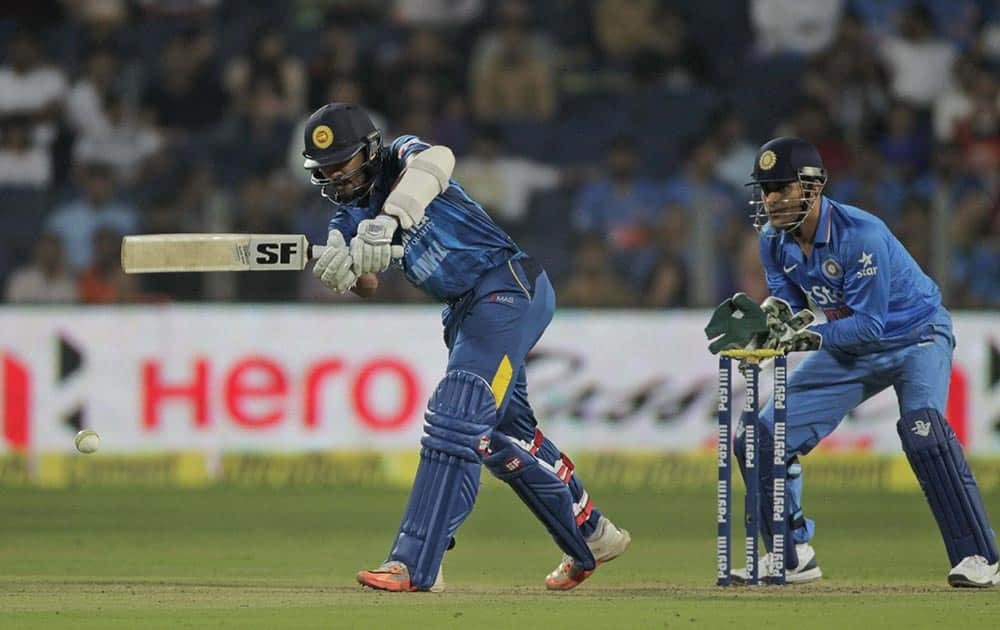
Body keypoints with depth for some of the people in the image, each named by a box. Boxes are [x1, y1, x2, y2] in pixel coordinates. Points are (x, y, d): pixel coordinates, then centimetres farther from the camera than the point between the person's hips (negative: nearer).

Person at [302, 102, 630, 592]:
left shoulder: (403, 156, -10)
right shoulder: (349, 217, 11)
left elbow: (436, 160, -36)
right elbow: (367, 285, -5)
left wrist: (386, 220, -49)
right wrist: (338, 270, -29)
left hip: (509, 289, -10)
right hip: (465, 312, 10)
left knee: (455, 421, -20)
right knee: (505, 434, 17)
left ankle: (414, 563, -26)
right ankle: (590, 538, 35)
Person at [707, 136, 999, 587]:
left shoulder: (862, 236, -30)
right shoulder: (775, 241, -8)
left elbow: (869, 325, -29)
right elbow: (787, 308, -2)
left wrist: (809, 338, -41)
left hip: (915, 336, -7)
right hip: (850, 349, 7)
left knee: (921, 424, -35)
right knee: (760, 438, -1)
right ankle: (792, 557, 16)